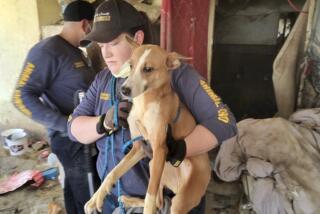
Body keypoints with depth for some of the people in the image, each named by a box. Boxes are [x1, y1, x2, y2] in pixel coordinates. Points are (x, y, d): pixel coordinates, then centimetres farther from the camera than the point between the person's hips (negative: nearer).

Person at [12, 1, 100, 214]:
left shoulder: (76, 51, 10)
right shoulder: (48, 51, -15)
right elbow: (22, 97, -18)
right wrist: (65, 124, -24)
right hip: (71, 139, -8)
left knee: (77, 193, 21)